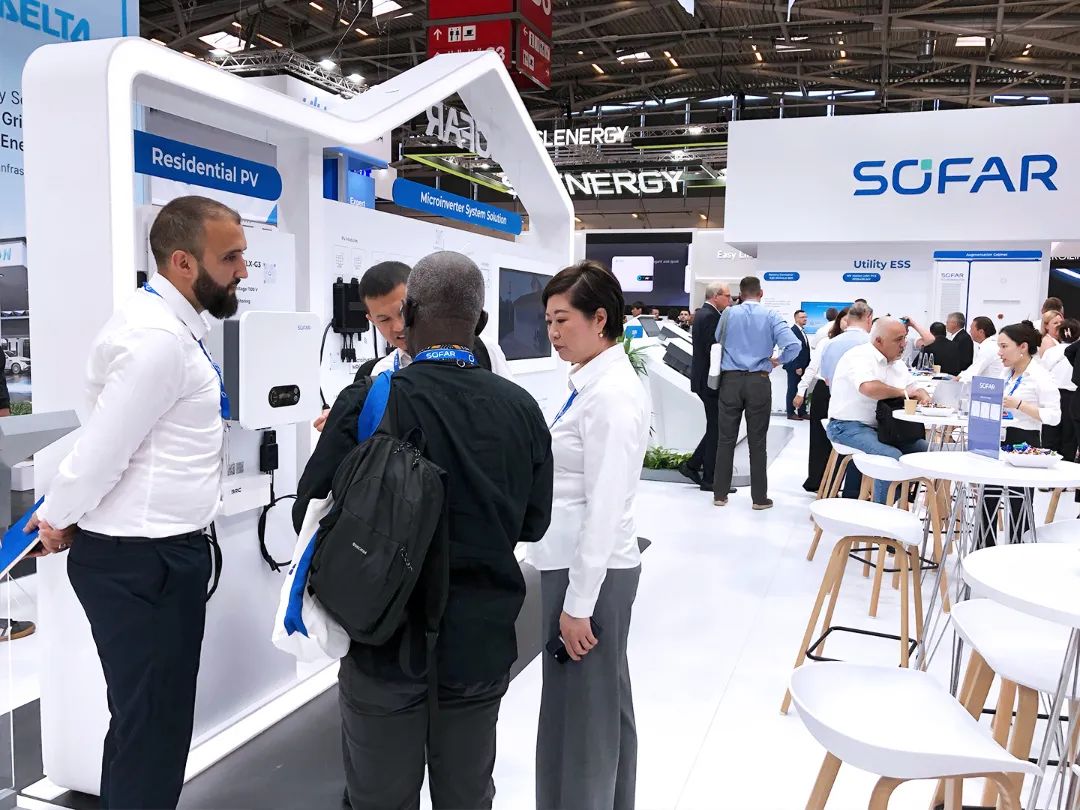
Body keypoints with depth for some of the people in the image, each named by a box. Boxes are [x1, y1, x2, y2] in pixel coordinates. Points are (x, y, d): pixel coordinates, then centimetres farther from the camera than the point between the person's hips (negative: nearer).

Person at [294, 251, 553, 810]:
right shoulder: (522, 408, -6)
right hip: (483, 643, 3)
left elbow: (309, 514, -9)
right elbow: (533, 523, 3)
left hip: (388, 642, -3)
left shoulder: (366, 402, -17)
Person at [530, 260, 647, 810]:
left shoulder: (612, 394, -20)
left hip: (591, 573, -9)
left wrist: (578, 604, -18)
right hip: (575, 564, 9)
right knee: (601, 704, 22)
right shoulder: (591, 384, 8)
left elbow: (605, 509, -22)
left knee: (582, 710, 6)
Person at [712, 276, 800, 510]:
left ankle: (720, 494, 11)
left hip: (730, 380, 1)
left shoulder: (729, 313, 3)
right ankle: (759, 497, 10)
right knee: (757, 441, 5)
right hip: (758, 382, -1)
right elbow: (794, 345, -12)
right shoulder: (770, 316, -3)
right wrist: (779, 361, 3)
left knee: (726, 438, 7)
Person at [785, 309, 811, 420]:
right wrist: (797, 367, -19)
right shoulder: (792, 331, -12)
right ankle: (791, 413, 5)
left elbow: (805, 350, 16)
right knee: (792, 390, -1)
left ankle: (802, 412, 14)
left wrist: (807, 365, 10)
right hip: (794, 368, -8)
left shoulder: (803, 331, 16)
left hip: (803, 367, 8)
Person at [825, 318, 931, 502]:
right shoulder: (860, 356, -14)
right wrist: (903, 392, -17)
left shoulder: (897, 363, 15)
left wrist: (922, 396, -6)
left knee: (923, 448, -1)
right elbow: (869, 388, -33)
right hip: (848, 426, -9)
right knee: (893, 457, -29)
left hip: (880, 427, 9)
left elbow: (914, 389, 21)